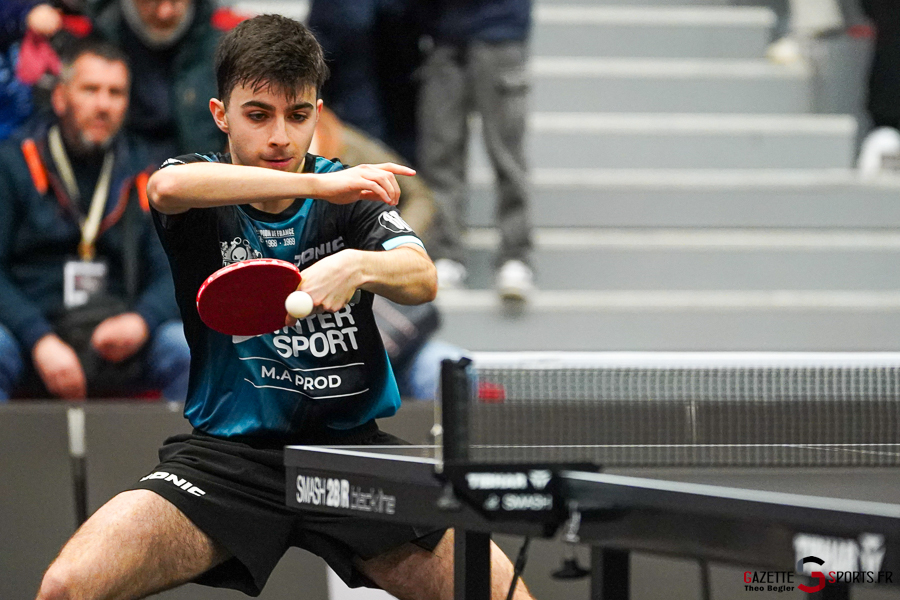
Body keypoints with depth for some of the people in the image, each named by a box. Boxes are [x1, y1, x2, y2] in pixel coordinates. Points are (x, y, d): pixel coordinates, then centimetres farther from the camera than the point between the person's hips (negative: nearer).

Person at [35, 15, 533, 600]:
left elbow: (422, 278, -12)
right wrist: (320, 184, -28)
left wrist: (356, 265, -34)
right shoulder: (207, 190, 1)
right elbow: (168, 185, -26)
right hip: (227, 454, -1)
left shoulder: (350, 194, 6)